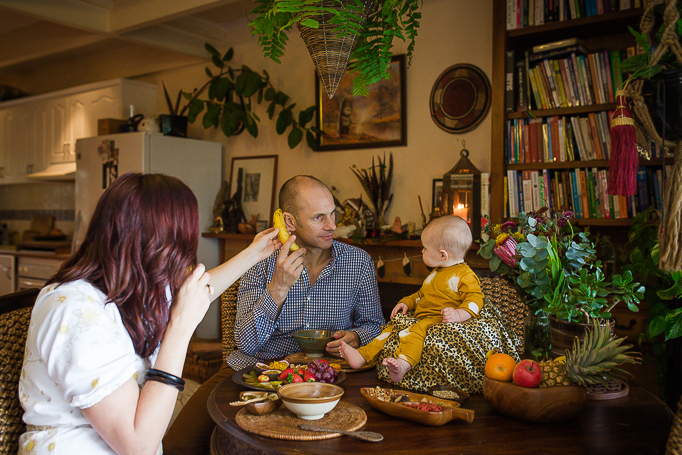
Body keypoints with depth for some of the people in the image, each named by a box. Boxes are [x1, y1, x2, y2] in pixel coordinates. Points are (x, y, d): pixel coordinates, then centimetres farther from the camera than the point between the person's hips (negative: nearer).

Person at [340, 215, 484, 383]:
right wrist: (406, 302, 19)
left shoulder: (465, 276, -7)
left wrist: (459, 314, -32)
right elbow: (421, 294, 35)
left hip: (441, 321, -9)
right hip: (422, 318, 9)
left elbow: (475, 298, -17)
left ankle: (403, 364, -56)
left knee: (417, 330, -35)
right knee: (391, 329, -1)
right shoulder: (435, 274, 25)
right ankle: (361, 356, -5)